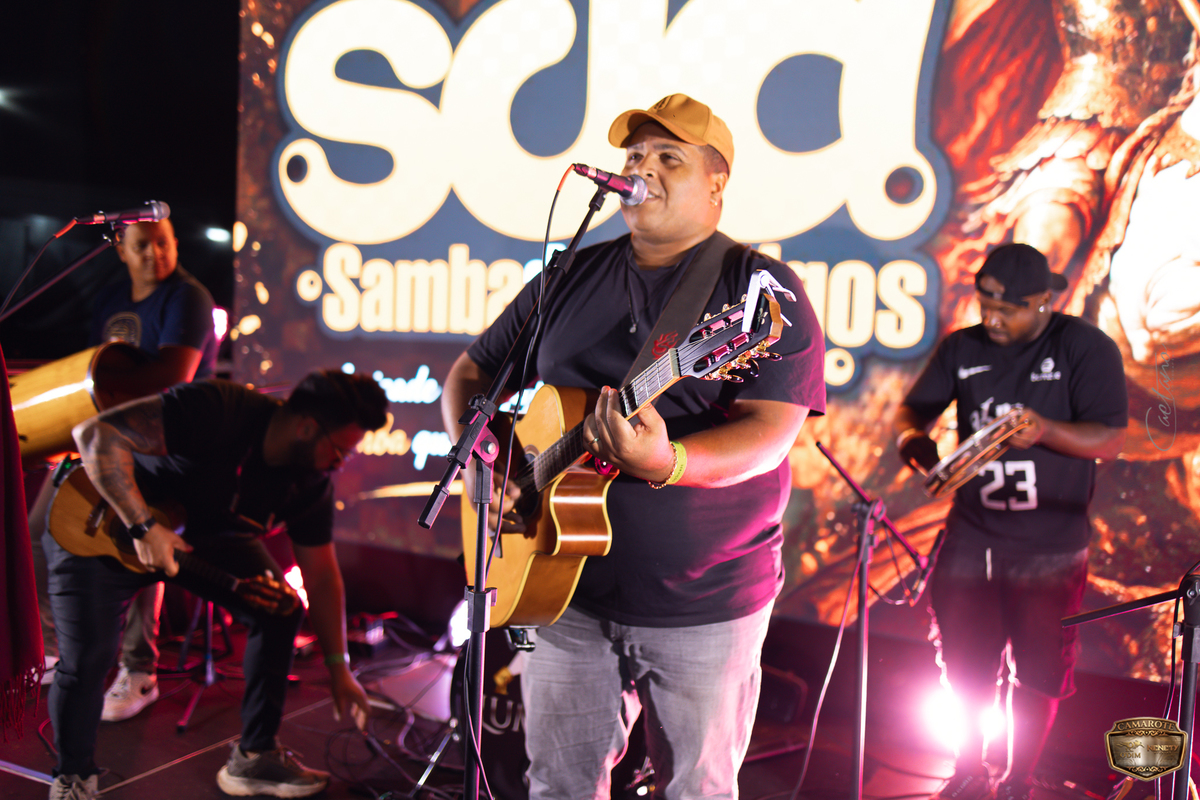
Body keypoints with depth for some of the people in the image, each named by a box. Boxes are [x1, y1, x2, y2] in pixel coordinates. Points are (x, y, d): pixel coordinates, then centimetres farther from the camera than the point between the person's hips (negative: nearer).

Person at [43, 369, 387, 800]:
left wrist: (339, 669, -4)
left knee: (280, 610, -6)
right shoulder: (216, 412, -37)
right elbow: (96, 434, -36)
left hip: (204, 531, 6)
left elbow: (320, 574, -5)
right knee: (86, 658, -17)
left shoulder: (311, 481, -15)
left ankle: (254, 757, 9)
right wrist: (144, 526, -39)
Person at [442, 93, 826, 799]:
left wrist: (664, 463, -36)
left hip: (705, 605, -3)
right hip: (565, 587, 4)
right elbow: (471, 373, 13)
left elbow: (770, 433, -19)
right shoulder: (570, 278, 7)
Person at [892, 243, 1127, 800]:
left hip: (1049, 549, -3)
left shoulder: (1087, 348, -7)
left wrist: (1045, 429, -31)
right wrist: (913, 436, -18)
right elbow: (911, 408, 6)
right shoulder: (962, 348, 6)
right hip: (970, 537, 3)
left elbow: (1110, 440, -12)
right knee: (964, 669, 11)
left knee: (1037, 675, 7)